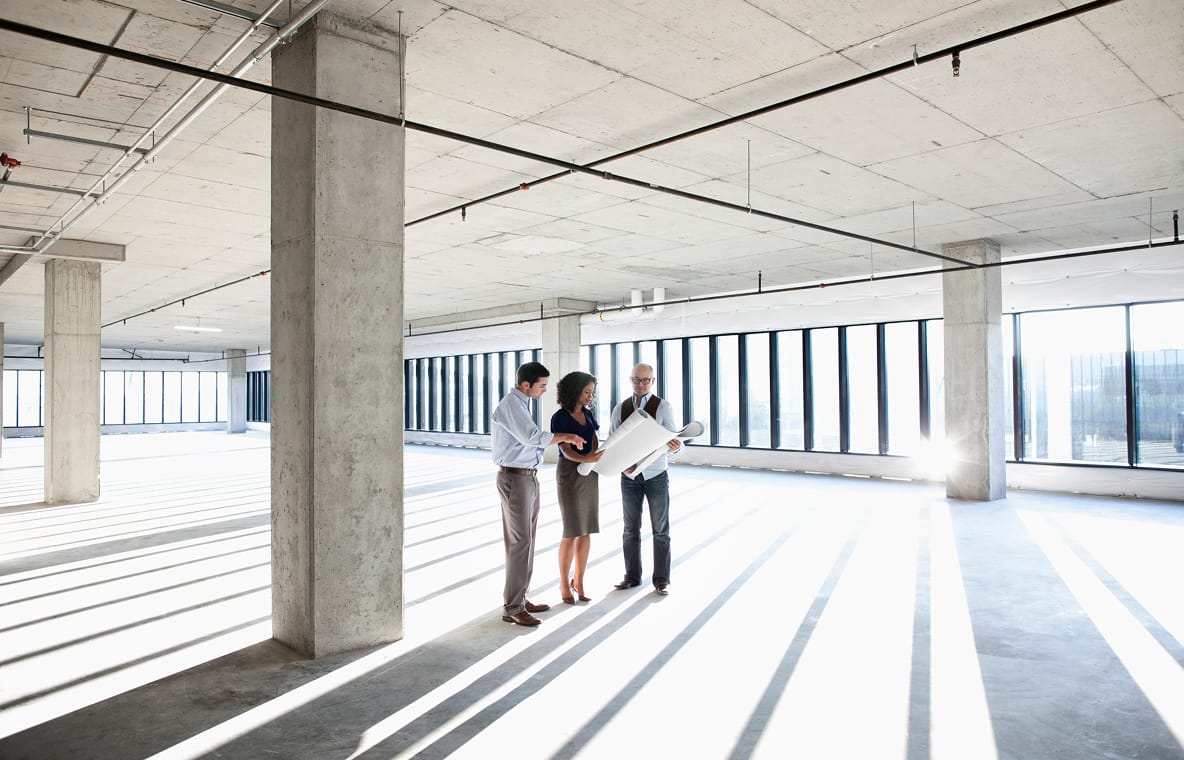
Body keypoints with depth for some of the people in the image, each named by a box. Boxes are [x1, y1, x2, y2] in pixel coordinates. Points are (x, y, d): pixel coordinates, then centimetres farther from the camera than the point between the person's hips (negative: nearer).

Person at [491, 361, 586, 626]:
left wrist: (561, 438, 8)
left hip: (530, 477, 10)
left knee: (527, 540, 13)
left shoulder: (523, 403, 14)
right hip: (515, 478, -10)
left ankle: (521, 598, 22)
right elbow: (532, 437, -27)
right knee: (519, 542, -8)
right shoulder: (510, 404, -16)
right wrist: (565, 437, -18)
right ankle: (513, 608, -1)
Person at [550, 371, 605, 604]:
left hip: (590, 473, 6)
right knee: (572, 532, -4)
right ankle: (564, 583, 11)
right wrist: (586, 459, -36)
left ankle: (578, 581, 18)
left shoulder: (588, 414, 9)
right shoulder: (559, 418, -9)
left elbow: (595, 446, 6)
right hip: (570, 472, -6)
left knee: (586, 531, 7)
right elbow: (566, 451, -17)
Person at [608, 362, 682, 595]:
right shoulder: (620, 409, 4)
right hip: (629, 476, 3)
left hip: (656, 476, -2)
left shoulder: (663, 407, -4)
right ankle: (632, 576, 22)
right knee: (631, 529, 10)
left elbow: (674, 439, -9)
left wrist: (674, 444, -33)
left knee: (661, 530, 4)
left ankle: (661, 580, 14)